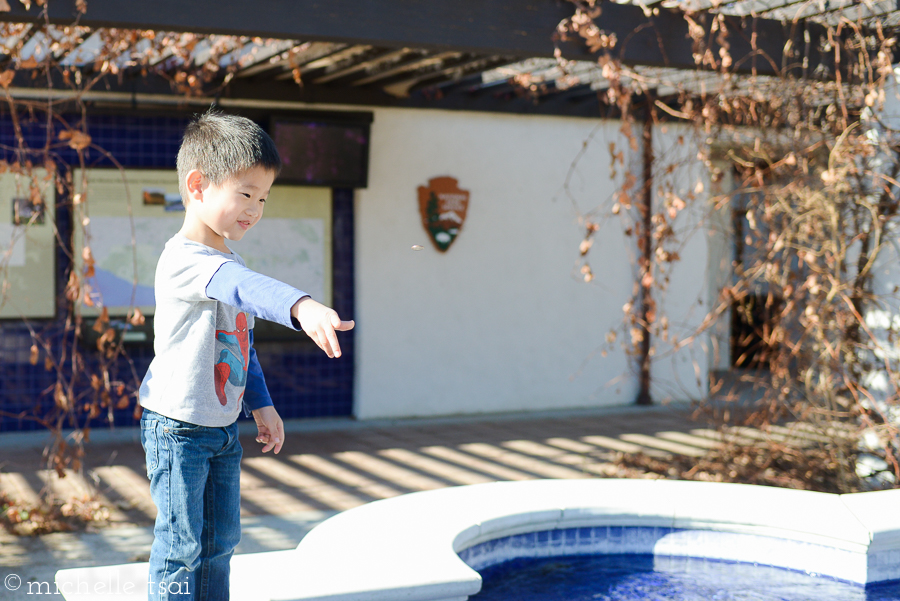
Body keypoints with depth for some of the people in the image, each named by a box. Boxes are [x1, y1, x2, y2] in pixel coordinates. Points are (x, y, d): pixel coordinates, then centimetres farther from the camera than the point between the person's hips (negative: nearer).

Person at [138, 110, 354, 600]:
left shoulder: (226, 264, 11)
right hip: (178, 426, -9)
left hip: (224, 428, 9)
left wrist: (261, 405, 19)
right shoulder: (183, 260, -22)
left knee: (221, 541, 17)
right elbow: (244, 288, -43)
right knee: (181, 546, -1)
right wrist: (301, 307, -59)